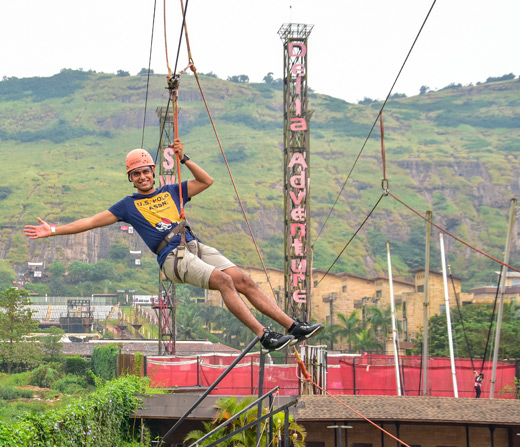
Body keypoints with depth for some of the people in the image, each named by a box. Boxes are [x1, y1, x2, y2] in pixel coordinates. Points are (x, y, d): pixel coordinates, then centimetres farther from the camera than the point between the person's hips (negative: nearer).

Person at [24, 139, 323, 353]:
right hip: (172, 258, -5)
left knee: (245, 281, -12)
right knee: (223, 281, -29)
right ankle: (264, 337, -36)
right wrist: (53, 230, 8)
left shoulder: (171, 191, 25)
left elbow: (207, 181, 26)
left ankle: (293, 326, -14)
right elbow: (92, 221, 14)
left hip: (196, 246, 5)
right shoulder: (129, 205, 15)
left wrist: (184, 158, 15)